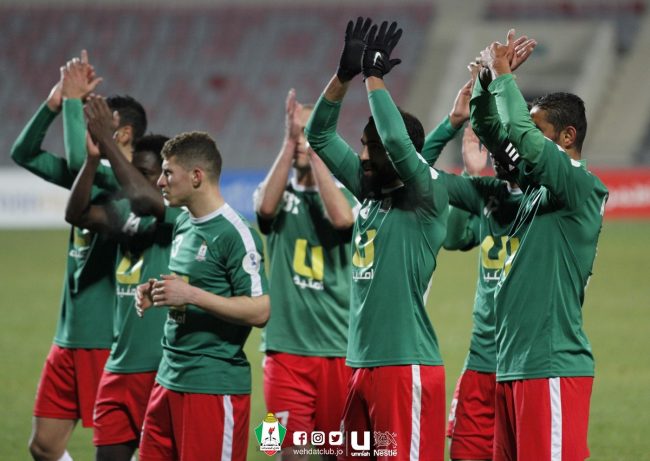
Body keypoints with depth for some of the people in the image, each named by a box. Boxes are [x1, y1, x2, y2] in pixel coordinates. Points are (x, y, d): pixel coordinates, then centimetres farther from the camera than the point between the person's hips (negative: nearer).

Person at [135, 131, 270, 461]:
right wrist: (156, 294, 7)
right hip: (169, 380, 9)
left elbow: (260, 310, -19)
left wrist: (190, 295, -22)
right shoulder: (183, 224, 13)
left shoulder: (235, 234, -14)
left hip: (214, 386, -9)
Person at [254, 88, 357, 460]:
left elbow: (342, 219, -19)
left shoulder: (344, 194, 4)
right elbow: (265, 206, -17)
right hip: (286, 346, 1)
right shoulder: (281, 196, 8)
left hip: (338, 348, -1)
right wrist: (290, 141, -21)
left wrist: (313, 150, -19)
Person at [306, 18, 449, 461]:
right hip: (363, 365, 8)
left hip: (407, 364, -8)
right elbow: (320, 136, 18)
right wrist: (344, 75, 5)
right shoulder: (371, 190, 14)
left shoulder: (427, 199, -7)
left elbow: (397, 141, -23)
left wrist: (375, 76, -11)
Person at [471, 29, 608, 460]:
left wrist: (503, 75, -9)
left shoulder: (583, 188, -9)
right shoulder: (537, 185, 15)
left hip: (552, 369, -9)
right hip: (513, 365, 9)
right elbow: (491, 130, 21)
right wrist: (489, 79, 5)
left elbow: (522, 135, -20)